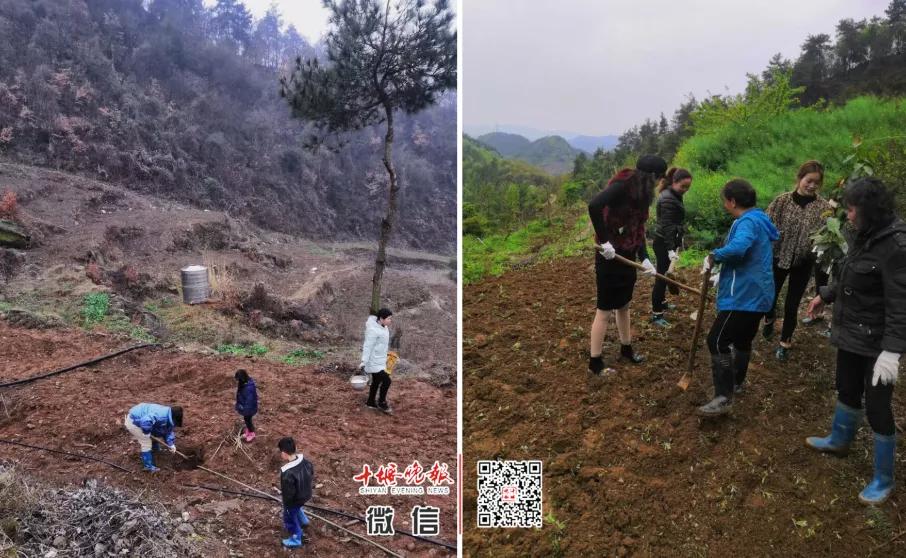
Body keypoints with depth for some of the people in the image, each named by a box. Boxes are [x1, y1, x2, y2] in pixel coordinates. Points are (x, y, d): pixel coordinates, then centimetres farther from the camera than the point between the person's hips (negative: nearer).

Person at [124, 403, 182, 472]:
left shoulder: (168, 418, 2)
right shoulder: (161, 415, -32)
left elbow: (168, 431, 13)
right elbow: (146, 421, -45)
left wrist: (171, 444, 4)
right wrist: (147, 432, -27)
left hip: (138, 419, 10)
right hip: (133, 422, -10)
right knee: (146, 443, -5)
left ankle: (154, 449, 53)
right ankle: (148, 466, 6)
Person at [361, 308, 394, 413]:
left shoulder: (384, 328, 5)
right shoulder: (373, 330, -24)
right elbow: (367, 347, -23)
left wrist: (384, 358, 22)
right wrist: (364, 362, -24)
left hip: (380, 361, 10)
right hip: (374, 362, -10)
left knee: (376, 381, 19)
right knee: (386, 380, -9)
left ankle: (370, 403, 34)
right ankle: (382, 403, 10)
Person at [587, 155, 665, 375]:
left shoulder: (641, 193, 8)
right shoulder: (622, 184, -19)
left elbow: (638, 228, 11)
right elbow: (594, 205, -33)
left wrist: (644, 258, 1)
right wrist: (603, 241, -28)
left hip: (627, 256, 9)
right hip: (610, 257, -9)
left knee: (624, 305, 22)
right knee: (604, 310, 0)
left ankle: (626, 349, 39)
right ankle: (595, 362, 11)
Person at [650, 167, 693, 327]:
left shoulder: (674, 195, 9)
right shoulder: (668, 199, -21)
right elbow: (667, 226, -27)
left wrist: (678, 242, 24)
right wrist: (671, 250, -32)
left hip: (668, 241, 10)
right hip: (663, 243, -10)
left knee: (664, 275, 21)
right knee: (663, 276, -6)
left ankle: (661, 303, 38)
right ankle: (656, 314, -1)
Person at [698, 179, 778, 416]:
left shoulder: (748, 222, -17)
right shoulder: (758, 220, 16)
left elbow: (737, 248, -39)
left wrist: (713, 256, -23)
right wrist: (723, 275, 22)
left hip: (745, 295, -11)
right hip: (756, 294, 11)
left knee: (717, 341, -11)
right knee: (742, 339, 23)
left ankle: (723, 397, -12)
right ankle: (736, 383, 39)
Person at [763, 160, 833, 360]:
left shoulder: (823, 207, -8)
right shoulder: (782, 201, -9)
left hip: (803, 263, -1)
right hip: (777, 258, 1)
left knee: (791, 305, 6)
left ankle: (785, 342, 27)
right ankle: (769, 321, 49)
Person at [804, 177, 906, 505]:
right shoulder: (866, 237, 3)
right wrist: (826, 295, 32)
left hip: (876, 342, -9)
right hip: (851, 333, 9)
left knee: (877, 407, 1)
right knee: (847, 391, 26)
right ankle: (839, 440, 50)